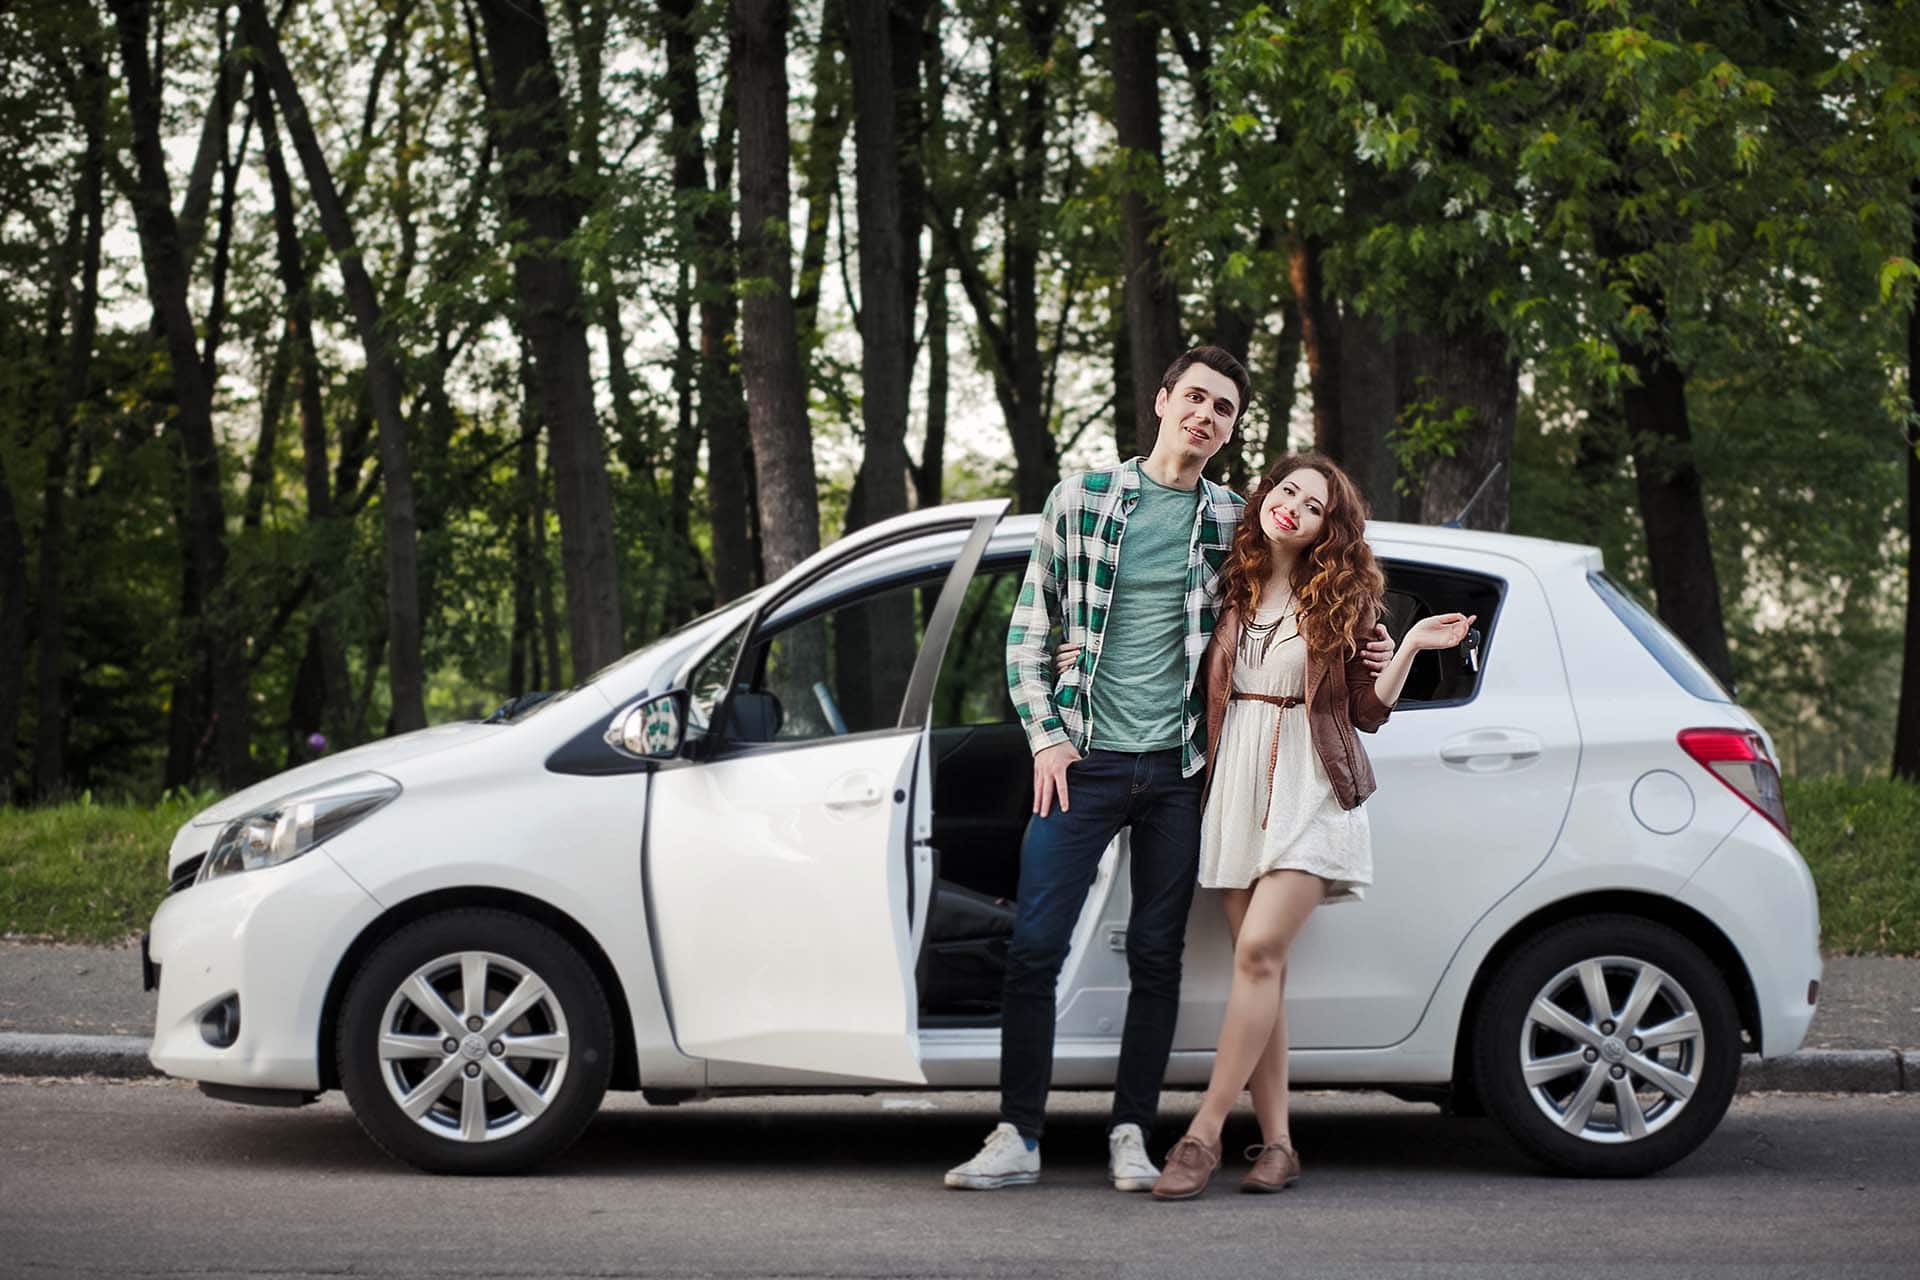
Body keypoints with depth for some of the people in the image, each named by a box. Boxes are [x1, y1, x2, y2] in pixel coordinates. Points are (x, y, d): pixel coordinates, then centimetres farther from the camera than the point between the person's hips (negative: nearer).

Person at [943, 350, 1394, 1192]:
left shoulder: (1231, 523, 8)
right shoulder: (1081, 499, 3)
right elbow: (1029, 627, 7)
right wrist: (1045, 736, -2)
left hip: (1175, 767, 2)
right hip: (1083, 761, -1)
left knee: (1156, 958, 4)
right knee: (1033, 948, -5)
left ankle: (1132, 1134, 13)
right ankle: (1017, 1137, 2)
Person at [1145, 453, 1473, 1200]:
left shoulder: (1343, 597, 3)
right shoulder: (1234, 588, 11)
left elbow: (1368, 711, 5)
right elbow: (1207, 686, 16)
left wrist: (1411, 647, -10)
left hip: (1309, 787, -4)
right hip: (1240, 781, 4)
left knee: (1259, 950, -16)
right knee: (1261, 966, 1)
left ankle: (1203, 1137, -18)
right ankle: (1276, 1143, 4)